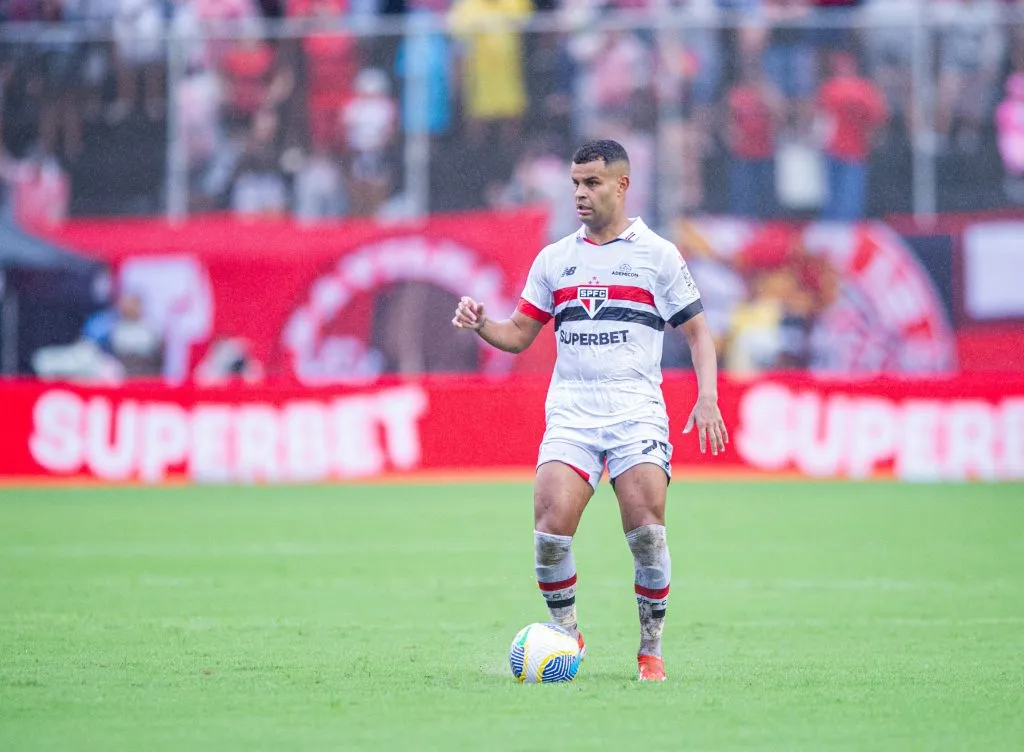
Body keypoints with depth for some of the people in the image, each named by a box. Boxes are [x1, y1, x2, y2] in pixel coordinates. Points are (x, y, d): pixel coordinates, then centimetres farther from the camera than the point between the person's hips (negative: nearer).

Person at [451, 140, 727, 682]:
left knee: (646, 532, -16)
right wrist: (480, 324, -4)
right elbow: (518, 335, 17)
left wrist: (707, 399, -6)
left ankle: (651, 651, 1)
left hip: (636, 412, -2)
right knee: (551, 528, -16)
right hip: (570, 413, 2)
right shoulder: (553, 259, 14)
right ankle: (566, 636, 5)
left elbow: (697, 332, 8)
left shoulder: (657, 255, 6)